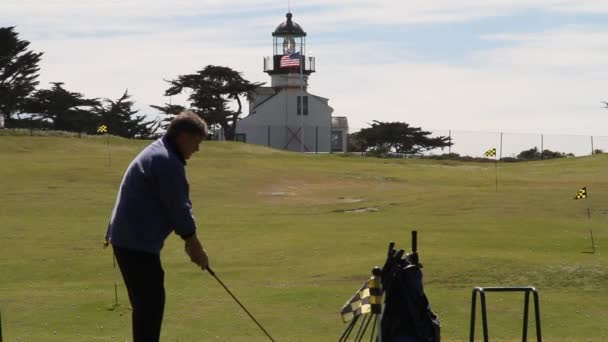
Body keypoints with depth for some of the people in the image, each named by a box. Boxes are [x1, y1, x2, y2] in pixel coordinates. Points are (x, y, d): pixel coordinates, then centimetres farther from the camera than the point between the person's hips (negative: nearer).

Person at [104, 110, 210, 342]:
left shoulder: (157, 153, 18)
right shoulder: (167, 161, -17)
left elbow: (176, 205, 21)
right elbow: (179, 208, -15)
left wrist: (191, 242, 18)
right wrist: (195, 246, -4)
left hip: (131, 239, 11)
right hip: (137, 243, -11)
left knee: (146, 303, 16)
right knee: (150, 304, -9)